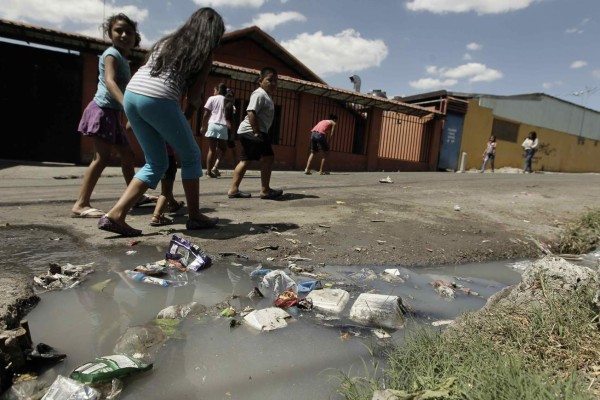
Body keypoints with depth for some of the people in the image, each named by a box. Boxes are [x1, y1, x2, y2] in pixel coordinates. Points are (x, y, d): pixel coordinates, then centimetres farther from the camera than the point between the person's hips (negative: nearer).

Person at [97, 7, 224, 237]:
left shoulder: (167, 41, 29)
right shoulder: (205, 53, 11)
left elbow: (146, 69, 23)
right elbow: (194, 94, 5)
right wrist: (189, 113, 23)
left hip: (131, 94, 7)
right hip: (159, 100, -7)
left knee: (156, 164, 14)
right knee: (191, 157, 11)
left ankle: (115, 215, 5)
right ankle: (194, 216, 16)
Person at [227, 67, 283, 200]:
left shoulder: (266, 96, 21)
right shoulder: (260, 94, -12)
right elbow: (251, 113, -22)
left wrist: (258, 132, 15)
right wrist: (257, 133, -26)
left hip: (247, 132, 11)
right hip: (251, 132, -11)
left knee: (246, 160, 10)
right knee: (268, 157, -7)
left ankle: (233, 189, 11)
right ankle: (265, 190, -2)